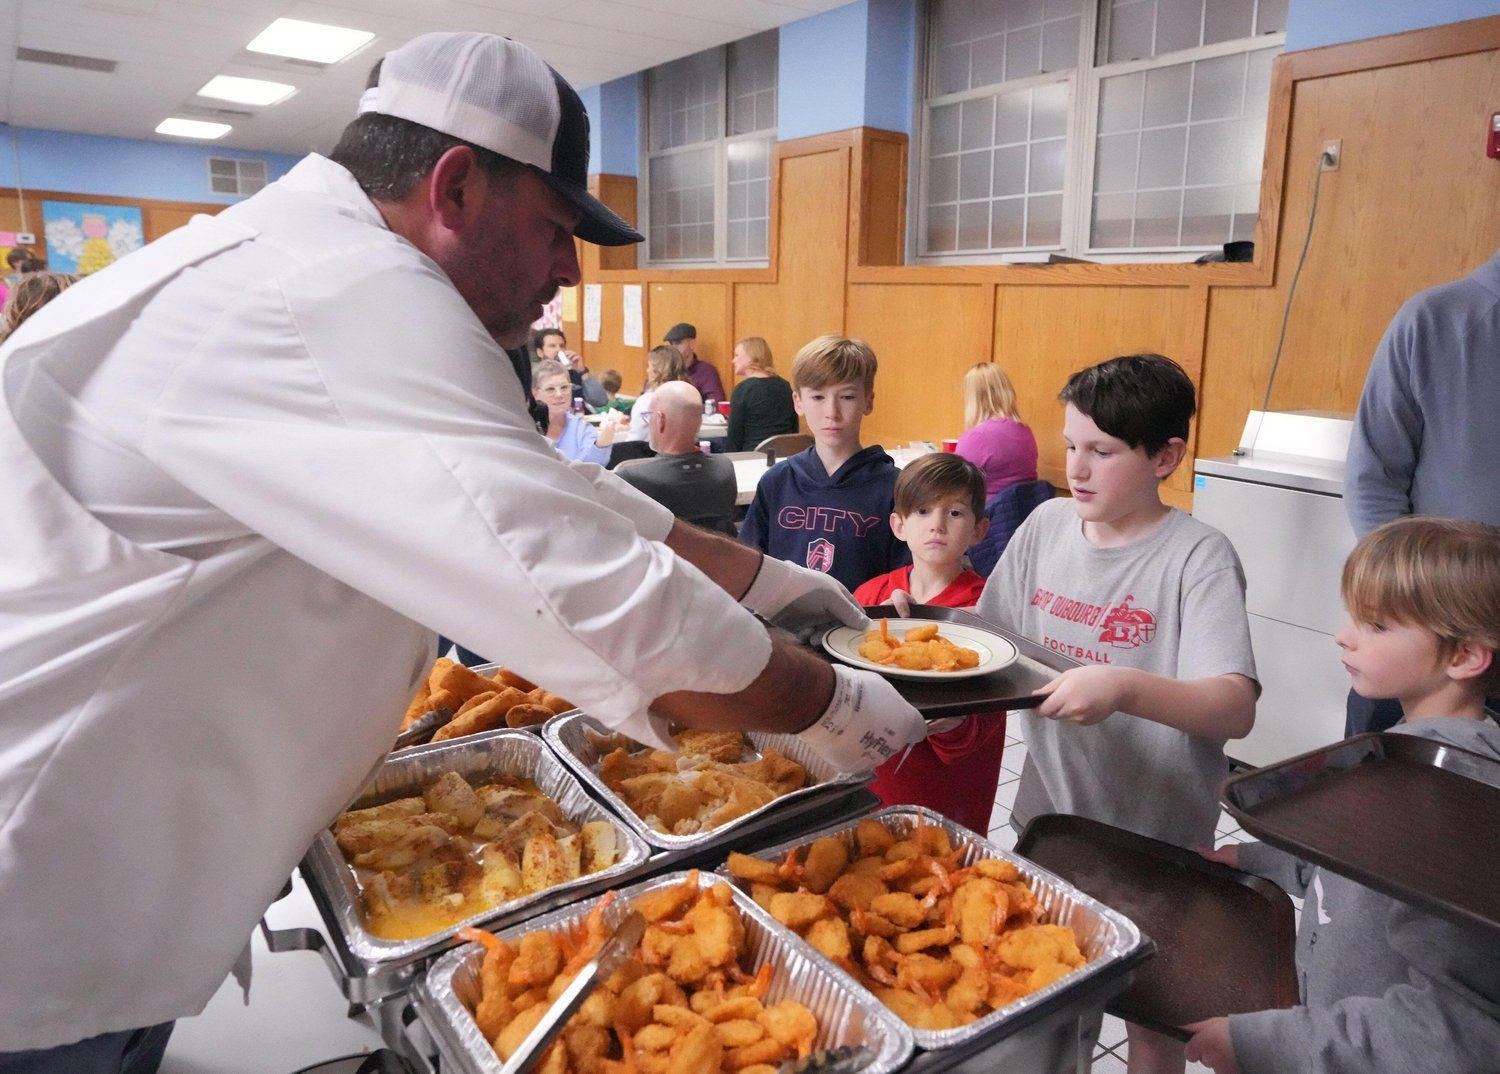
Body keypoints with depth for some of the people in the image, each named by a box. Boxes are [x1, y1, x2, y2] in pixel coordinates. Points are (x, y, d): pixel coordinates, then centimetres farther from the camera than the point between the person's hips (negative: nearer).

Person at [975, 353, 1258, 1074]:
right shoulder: (1045, 527, -3)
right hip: (1048, 812, 4)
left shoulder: (1197, 557, -18)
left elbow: (1236, 711, -28)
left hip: (1156, 834, -4)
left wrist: (1125, 686, -44)